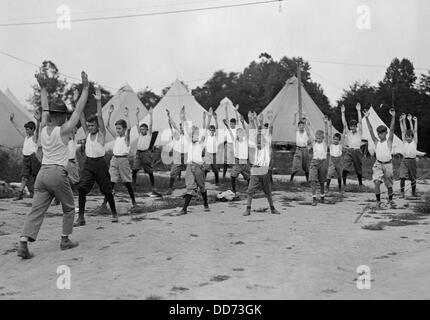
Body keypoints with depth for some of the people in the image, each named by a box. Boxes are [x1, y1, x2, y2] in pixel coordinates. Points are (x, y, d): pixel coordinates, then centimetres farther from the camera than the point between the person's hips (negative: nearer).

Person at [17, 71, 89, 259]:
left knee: (36, 210, 1)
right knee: (69, 208, 14)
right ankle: (65, 241, 16)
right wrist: (85, 88, 0)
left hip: (42, 173, 5)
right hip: (57, 174, -5)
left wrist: (43, 88, 32)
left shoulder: (43, 129, 9)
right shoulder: (63, 130, -6)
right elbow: (79, 110, -4)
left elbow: (44, 109, 24)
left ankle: (23, 244, -11)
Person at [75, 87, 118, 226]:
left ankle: (114, 213, 26)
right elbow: (82, 118, 3)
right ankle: (81, 217, -8)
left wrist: (99, 101, -23)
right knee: (81, 188, -11)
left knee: (106, 190, 6)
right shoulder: (88, 133, 9)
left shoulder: (101, 134, -3)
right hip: (88, 163, 4)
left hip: (100, 163, -4)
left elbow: (100, 117, -14)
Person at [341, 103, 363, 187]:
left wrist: (359, 111, -10)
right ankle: (344, 183, -14)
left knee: (359, 169, 9)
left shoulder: (359, 133, 8)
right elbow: (344, 123, 3)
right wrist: (343, 112, -6)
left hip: (357, 151, 0)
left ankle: (360, 183, 25)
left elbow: (360, 122, -2)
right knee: (345, 168, -15)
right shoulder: (348, 133, 12)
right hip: (349, 151, 0)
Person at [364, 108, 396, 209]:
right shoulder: (376, 142, 4)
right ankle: (378, 202, -4)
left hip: (387, 164, -1)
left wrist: (393, 116, -25)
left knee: (389, 185, 8)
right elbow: (371, 131, -3)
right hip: (378, 164, 1)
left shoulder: (389, 141, -2)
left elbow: (392, 129, -14)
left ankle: (390, 201, 31)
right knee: (377, 182, -15)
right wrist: (367, 118, -12)